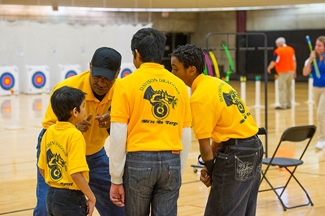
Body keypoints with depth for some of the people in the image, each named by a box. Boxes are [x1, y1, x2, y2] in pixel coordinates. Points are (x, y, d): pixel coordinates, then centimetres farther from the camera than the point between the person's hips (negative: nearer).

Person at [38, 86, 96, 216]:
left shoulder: (49, 132, 3)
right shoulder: (75, 135, -18)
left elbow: (42, 168, 10)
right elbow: (76, 173, -24)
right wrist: (91, 198, -13)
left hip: (52, 196, 7)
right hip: (70, 199, -7)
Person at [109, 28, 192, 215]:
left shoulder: (127, 84, -2)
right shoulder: (179, 85, 8)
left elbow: (118, 135, -6)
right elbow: (186, 136, 10)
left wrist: (116, 179, -1)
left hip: (139, 161, -2)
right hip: (171, 162, 3)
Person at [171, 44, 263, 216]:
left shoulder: (199, 98, -17)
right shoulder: (215, 83, 9)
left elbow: (204, 144, -16)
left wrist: (210, 171, 1)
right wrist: (211, 166, 9)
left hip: (236, 154, -9)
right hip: (254, 146, 9)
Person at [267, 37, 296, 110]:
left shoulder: (278, 51, -11)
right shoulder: (291, 49, 7)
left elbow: (274, 62, -13)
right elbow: (294, 61, 10)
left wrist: (269, 68, 5)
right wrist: (294, 72, 17)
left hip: (283, 72, -6)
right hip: (290, 71, 6)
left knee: (282, 88, -3)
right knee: (289, 88, 14)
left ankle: (283, 105, -6)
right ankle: (288, 104, 18)